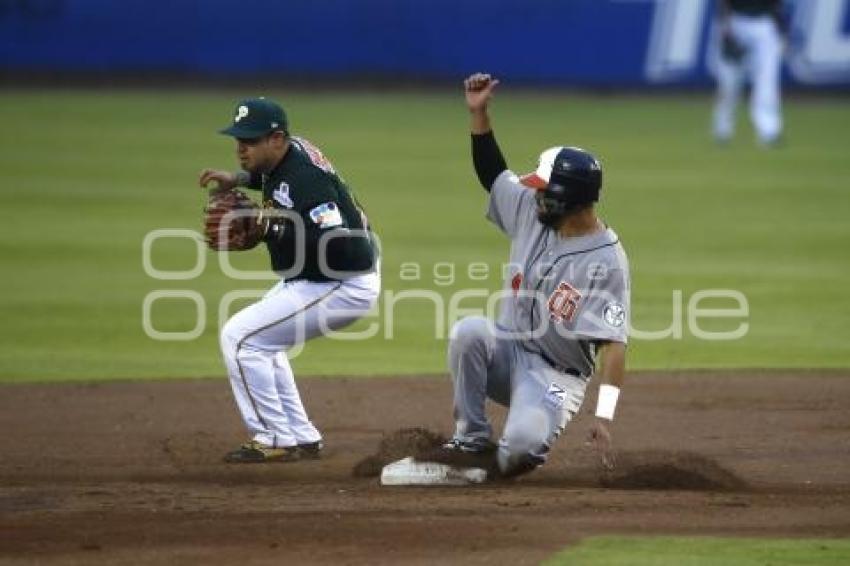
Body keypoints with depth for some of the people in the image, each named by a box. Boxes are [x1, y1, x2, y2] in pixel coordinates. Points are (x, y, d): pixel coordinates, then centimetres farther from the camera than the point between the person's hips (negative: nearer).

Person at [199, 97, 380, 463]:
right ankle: (302, 438, 22)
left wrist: (269, 231, -30)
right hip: (315, 278, 11)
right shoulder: (290, 152, 1)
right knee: (260, 338, 23)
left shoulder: (302, 179, -28)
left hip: (343, 285, -11)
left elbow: (337, 245, -37)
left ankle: (276, 441, -5)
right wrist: (237, 179, 9)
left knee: (239, 337, -11)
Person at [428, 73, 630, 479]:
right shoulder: (530, 212, 0)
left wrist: (604, 417, -33)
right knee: (469, 331, -29)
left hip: (557, 375, -6)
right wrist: (479, 113, 2)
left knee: (522, 445, -33)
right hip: (508, 351, 6)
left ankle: (503, 459, 6)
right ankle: (470, 442, -15)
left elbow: (612, 345, -24)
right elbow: (492, 174, 16)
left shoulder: (606, 262, -19)